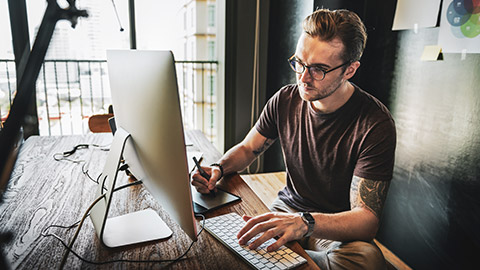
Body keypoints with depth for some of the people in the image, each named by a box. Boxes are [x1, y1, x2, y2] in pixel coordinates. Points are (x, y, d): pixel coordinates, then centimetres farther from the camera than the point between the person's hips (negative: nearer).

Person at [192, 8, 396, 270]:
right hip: (286, 208, 3)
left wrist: (305, 222, -43)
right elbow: (247, 148, 9)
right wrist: (218, 168, -14)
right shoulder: (285, 100, -6)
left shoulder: (375, 124, -21)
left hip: (339, 230, -2)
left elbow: (367, 220, -24)